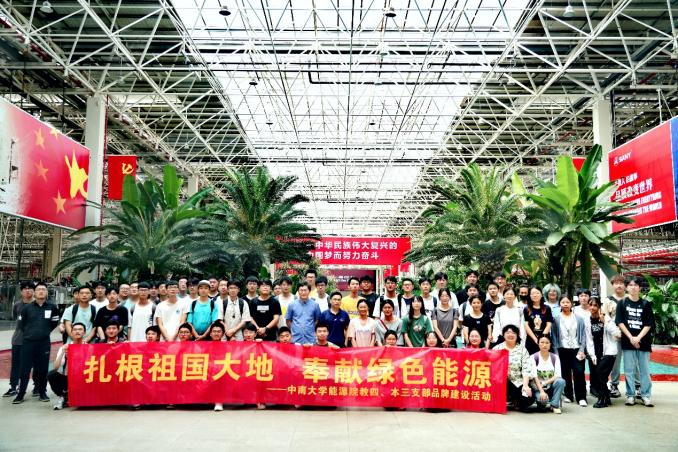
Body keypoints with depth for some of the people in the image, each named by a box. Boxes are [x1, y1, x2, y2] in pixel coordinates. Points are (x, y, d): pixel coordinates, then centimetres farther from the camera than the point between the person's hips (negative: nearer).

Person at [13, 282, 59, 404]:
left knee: (42, 369, 6)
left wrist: (45, 332, 8)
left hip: (44, 343, 0)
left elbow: (54, 323, 13)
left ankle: (42, 393, 17)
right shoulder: (27, 307, 1)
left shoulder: (52, 307, 2)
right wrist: (29, 332, 10)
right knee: (25, 369, 2)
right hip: (28, 342, 0)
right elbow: (20, 324, 11)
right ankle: (20, 394, 11)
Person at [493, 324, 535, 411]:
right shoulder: (497, 348, 7)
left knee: (528, 399, -25)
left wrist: (525, 385, -16)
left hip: (519, 382, 0)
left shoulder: (522, 350, 7)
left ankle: (514, 402, 11)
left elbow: (526, 369, -3)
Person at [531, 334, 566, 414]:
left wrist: (544, 383, -18)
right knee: (543, 399, -34)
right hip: (538, 387, -2)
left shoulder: (555, 357, 3)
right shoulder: (534, 357, -4)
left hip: (551, 386, 3)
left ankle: (555, 405, -14)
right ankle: (541, 401, 4)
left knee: (561, 381, -30)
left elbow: (558, 375, -6)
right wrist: (541, 391, -23)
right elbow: (534, 377, -12)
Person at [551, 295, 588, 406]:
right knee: (565, 373, 4)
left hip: (577, 349, 0)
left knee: (579, 372, -8)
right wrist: (556, 350, -3)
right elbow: (554, 335, 3)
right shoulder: (556, 319, 3)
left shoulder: (579, 319, 6)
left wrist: (582, 350, -4)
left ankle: (581, 397, -1)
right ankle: (568, 395, 16)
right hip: (563, 350, 0)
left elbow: (583, 335, 5)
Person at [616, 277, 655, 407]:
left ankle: (646, 395, 10)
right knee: (629, 370, 3)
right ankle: (630, 395, 9)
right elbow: (620, 322, -1)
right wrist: (631, 338, -10)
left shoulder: (646, 304, 5)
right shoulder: (622, 303, 4)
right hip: (628, 341, 0)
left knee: (645, 370, 2)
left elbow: (649, 324, 0)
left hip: (643, 341, 0)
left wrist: (638, 338, -11)